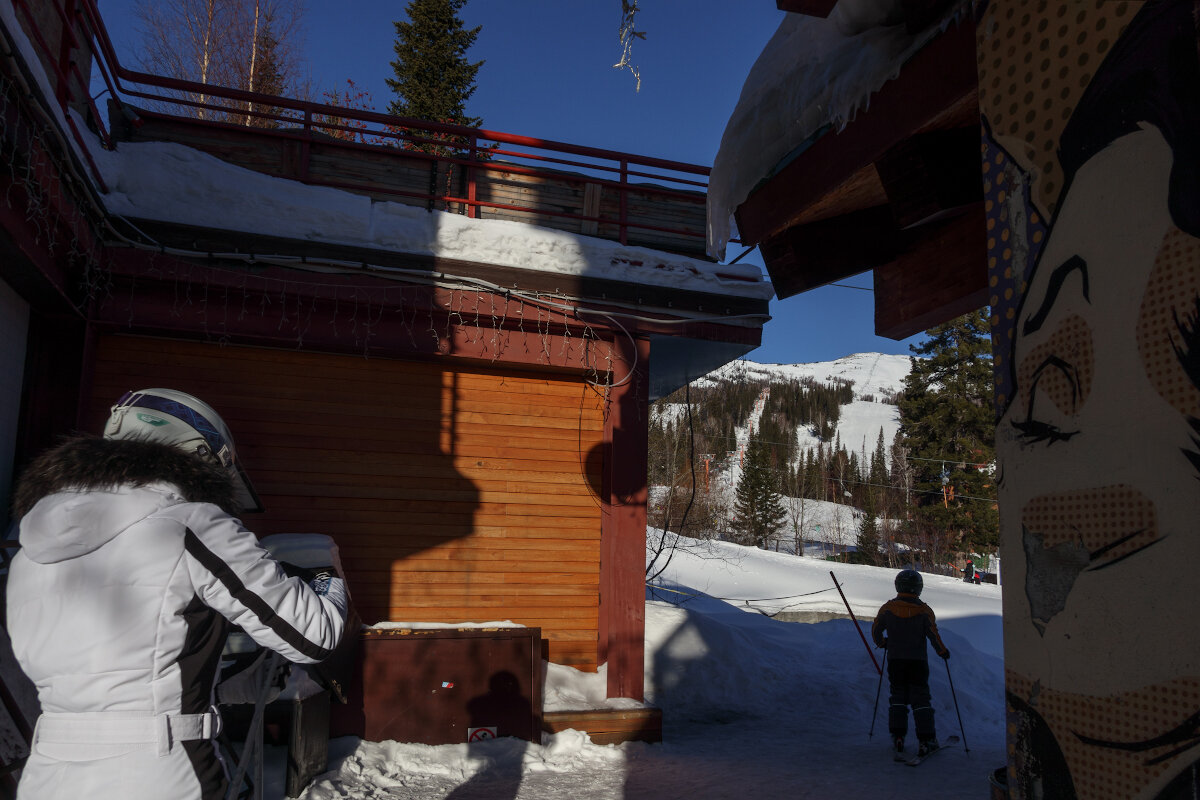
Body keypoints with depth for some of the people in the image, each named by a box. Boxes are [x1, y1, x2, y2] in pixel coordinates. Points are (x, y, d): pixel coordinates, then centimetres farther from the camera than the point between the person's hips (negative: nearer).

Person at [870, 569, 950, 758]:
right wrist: (942, 651, 9)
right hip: (918, 661, -2)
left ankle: (897, 736, 9)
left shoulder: (888, 608, -4)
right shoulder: (924, 610, -10)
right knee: (920, 699, 5)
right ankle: (925, 740, 3)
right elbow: (933, 635, -8)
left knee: (898, 696, 13)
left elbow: (876, 630, 3)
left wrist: (881, 642, 23)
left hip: (895, 659, 2)